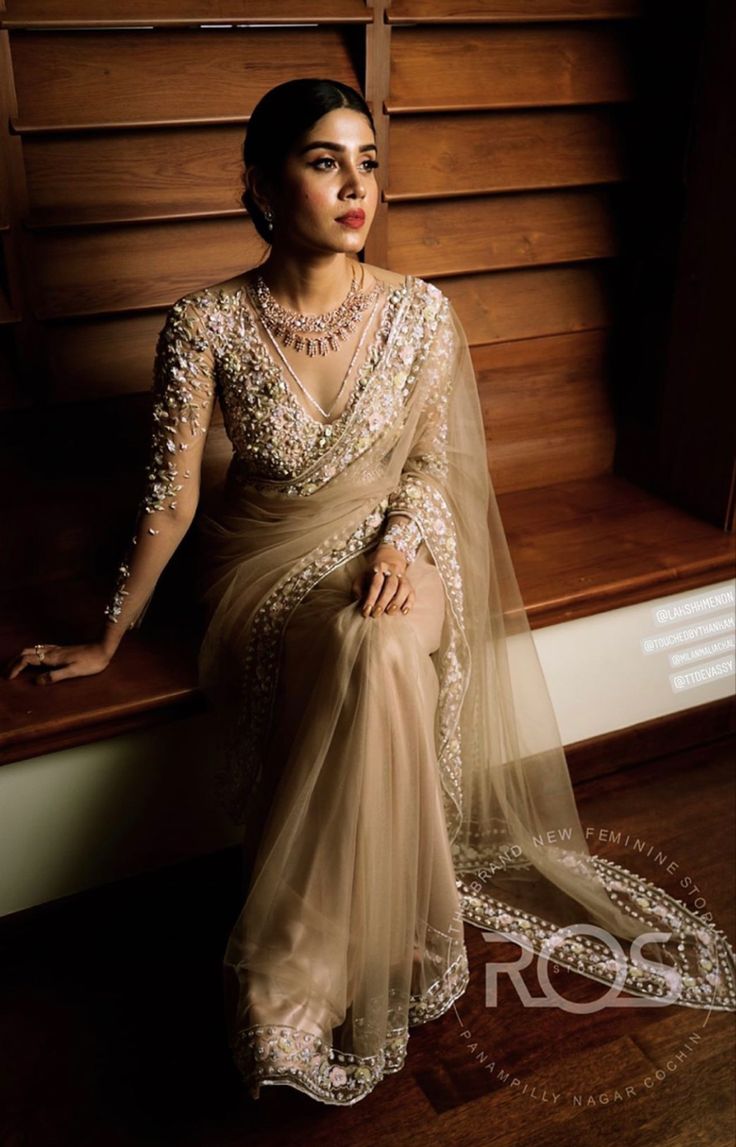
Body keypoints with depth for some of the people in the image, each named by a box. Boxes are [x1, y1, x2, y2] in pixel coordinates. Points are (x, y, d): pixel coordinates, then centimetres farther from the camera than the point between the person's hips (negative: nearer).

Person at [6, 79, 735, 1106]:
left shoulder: (421, 312, -8)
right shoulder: (208, 324, -14)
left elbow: (429, 458, 4)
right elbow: (172, 497, -8)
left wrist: (398, 542, -17)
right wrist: (109, 640, -2)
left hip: (392, 542, 1)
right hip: (270, 563, -1)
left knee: (379, 653, -33)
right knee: (371, 664, -32)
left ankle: (306, 977, -17)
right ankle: (385, 960, -14)